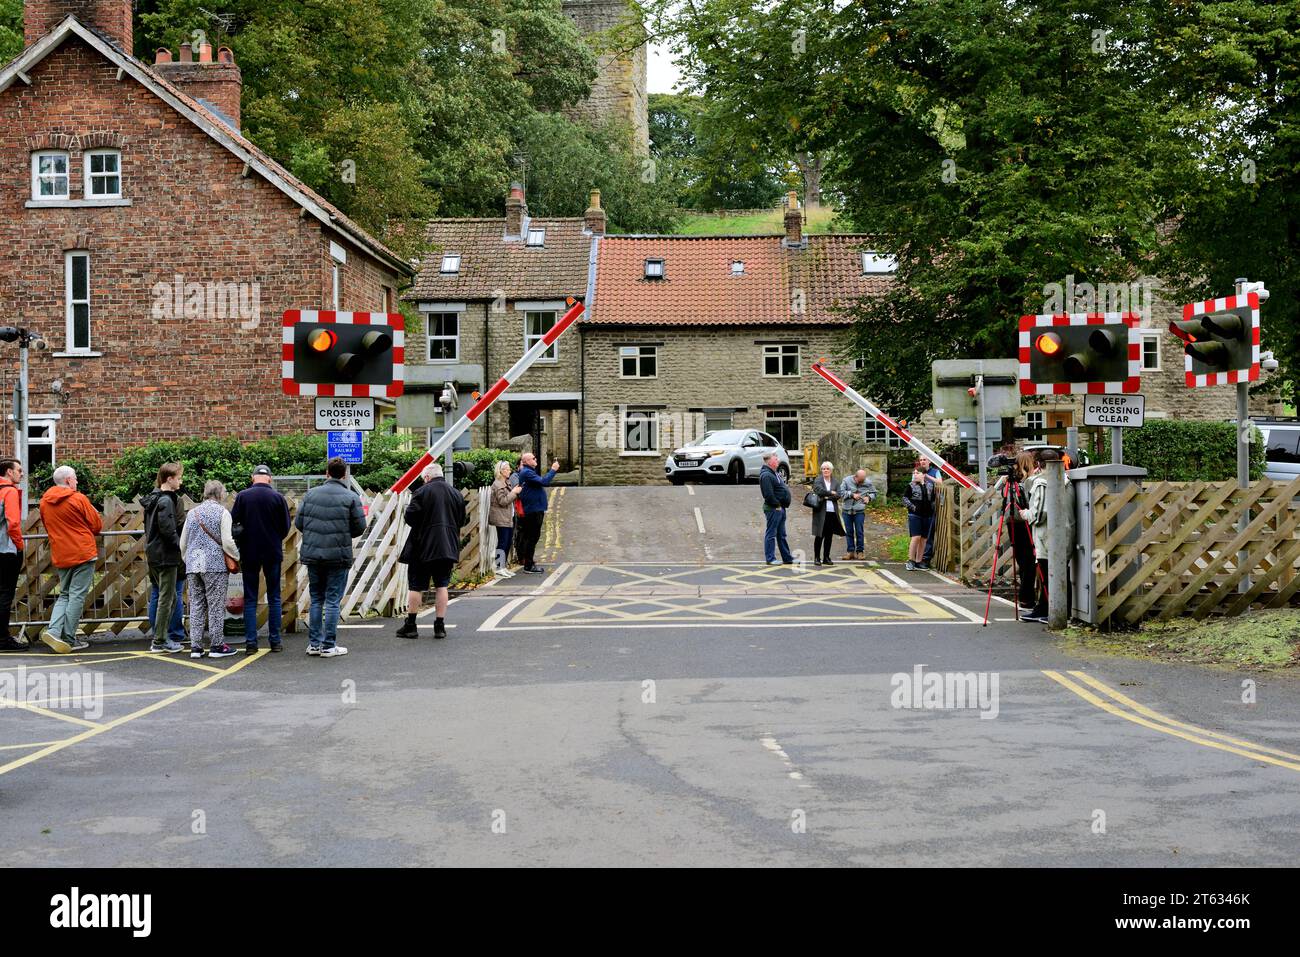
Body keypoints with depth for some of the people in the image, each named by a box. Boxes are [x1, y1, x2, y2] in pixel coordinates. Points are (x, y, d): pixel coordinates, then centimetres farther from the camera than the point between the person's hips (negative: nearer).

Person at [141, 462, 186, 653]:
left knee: (168, 597, 16)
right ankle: (159, 641, 3)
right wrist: (180, 545, -10)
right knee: (166, 598, -1)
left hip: (154, 554, 9)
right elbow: (167, 530, -22)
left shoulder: (153, 499, 13)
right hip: (166, 556, -9)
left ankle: (161, 637, 19)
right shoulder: (166, 501, -16)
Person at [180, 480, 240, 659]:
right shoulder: (222, 513, -3)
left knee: (196, 605, 7)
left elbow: (182, 543, 15)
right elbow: (227, 542, -10)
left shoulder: (192, 513, 13)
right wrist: (237, 557, 6)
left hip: (193, 565, 5)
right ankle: (217, 645, 3)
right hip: (215, 565, -5)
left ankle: (195, 647, 6)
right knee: (216, 606, 0)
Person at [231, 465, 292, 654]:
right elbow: (286, 526, -1)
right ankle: (275, 641, 8)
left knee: (250, 599, 6)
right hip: (273, 553, 0)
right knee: (274, 598, 9)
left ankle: (251, 642, 0)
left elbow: (232, 523, -4)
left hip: (249, 553, 0)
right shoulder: (278, 497, -5)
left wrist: (241, 544, 13)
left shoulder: (242, 496, -5)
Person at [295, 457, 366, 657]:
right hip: (338, 556, -3)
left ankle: (314, 643, 16)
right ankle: (329, 646, 4)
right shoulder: (350, 498, -7)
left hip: (312, 555, 4)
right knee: (332, 601, 2)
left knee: (316, 600, 15)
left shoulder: (310, 494, 3)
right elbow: (360, 527, -5)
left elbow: (298, 522, 4)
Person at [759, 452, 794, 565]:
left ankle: (787, 557, 20)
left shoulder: (775, 473, 17)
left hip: (780, 508, 10)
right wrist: (777, 505, -16)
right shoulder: (766, 475, -16)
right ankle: (770, 558, 0)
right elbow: (768, 495, -23)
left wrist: (783, 505, 14)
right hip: (773, 509, -10)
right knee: (771, 534, -4)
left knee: (781, 534, 14)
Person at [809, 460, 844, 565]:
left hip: (832, 512, 4)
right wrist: (831, 493, -5)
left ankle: (826, 558, 14)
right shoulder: (817, 481, 2)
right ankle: (817, 558, 4)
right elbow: (820, 491, -16)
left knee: (829, 536, 7)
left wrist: (827, 497, -10)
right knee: (819, 536, -3)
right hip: (821, 512, -4)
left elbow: (838, 495, 2)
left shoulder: (835, 482, 13)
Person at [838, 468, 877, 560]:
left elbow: (873, 493, 13)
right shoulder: (847, 480, -2)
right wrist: (852, 495, -14)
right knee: (849, 532, 6)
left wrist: (869, 497, -7)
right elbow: (841, 492, -6)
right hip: (846, 510, 1)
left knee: (859, 531, 0)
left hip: (859, 511, -1)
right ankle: (850, 551, 14)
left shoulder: (868, 483, 0)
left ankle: (860, 551, 11)